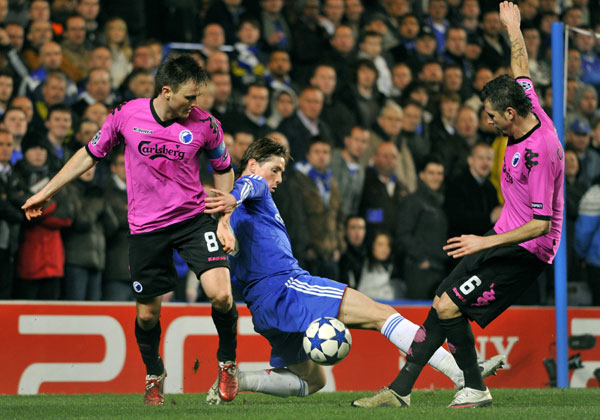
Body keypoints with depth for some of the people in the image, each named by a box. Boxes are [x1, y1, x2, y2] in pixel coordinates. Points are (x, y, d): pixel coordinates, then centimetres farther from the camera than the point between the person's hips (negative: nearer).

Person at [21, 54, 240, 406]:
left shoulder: (205, 125, -8)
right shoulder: (127, 116, -8)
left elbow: (224, 171, 9)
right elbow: (90, 154, 7)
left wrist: (225, 221, 1)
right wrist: (47, 192, 12)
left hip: (195, 219, -1)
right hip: (146, 227, 1)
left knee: (221, 295, -19)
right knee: (147, 313, 5)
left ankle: (227, 363, 7)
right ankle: (154, 376, 33)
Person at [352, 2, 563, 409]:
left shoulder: (540, 151, -26)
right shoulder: (531, 111, 0)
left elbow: (541, 224, -26)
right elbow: (521, 68, 23)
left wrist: (486, 242, -24)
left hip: (526, 250, -10)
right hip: (504, 238, 10)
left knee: (448, 307, -16)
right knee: (443, 304, 5)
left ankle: (475, 389, 1)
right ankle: (400, 390, 8)